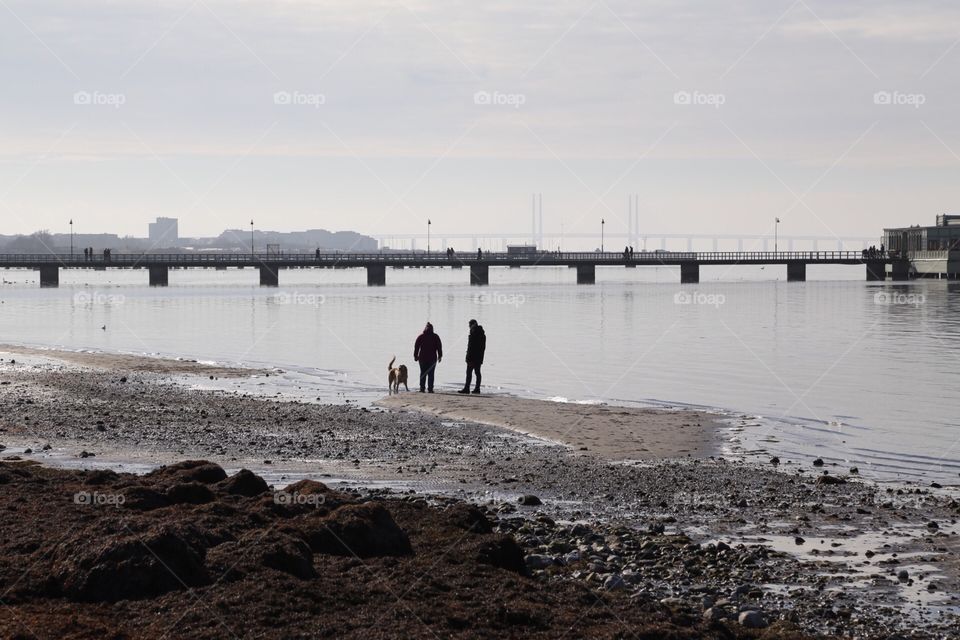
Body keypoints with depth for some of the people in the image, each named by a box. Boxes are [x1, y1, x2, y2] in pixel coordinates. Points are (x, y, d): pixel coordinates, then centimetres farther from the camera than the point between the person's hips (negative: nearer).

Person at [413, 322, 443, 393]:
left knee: (423, 373, 6)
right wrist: (440, 356, 8)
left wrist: (415, 356, 8)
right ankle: (430, 388, -5)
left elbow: (416, 347, 2)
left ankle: (422, 388, 1)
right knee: (431, 374, 0)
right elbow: (439, 347, 2)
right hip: (432, 358, -1)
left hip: (422, 358, 1)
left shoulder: (420, 337, 3)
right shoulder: (435, 337, 1)